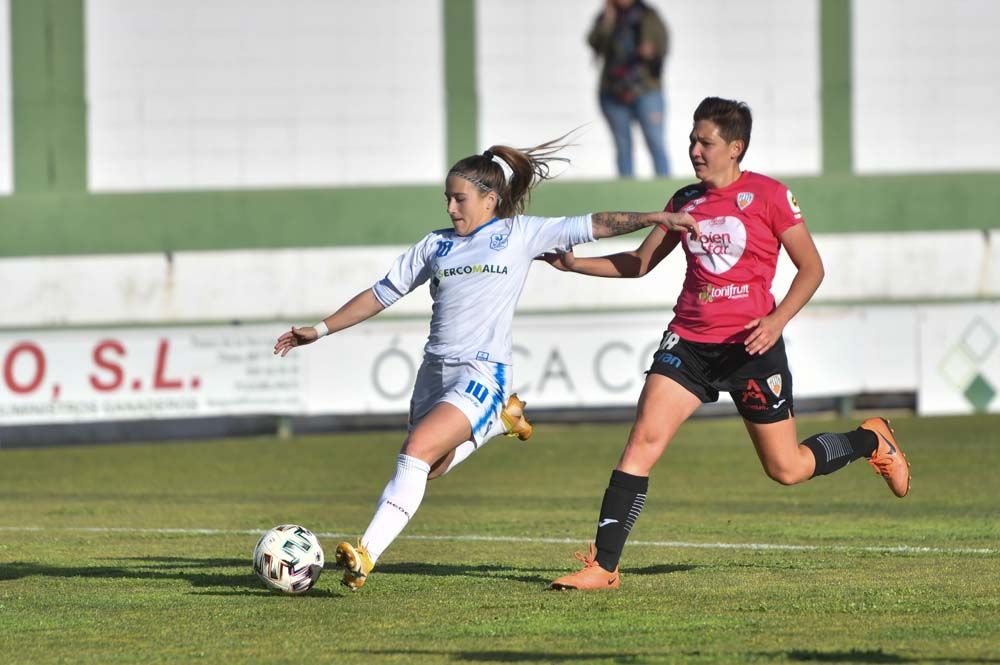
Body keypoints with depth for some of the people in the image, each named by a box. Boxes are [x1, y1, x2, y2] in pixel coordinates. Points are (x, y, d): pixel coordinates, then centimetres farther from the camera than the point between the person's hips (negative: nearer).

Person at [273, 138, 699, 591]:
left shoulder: (520, 234, 6)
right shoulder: (436, 246, 17)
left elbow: (593, 226, 5)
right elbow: (381, 294, 21)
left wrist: (654, 218, -5)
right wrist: (320, 330, 17)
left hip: (483, 371, -6)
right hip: (435, 370, 6)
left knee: (416, 452, -23)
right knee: (428, 468, 9)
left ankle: (366, 554, -27)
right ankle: (497, 420, 33)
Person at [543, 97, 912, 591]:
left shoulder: (768, 196, -5)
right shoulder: (686, 201, 9)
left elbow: (812, 267, -2)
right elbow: (640, 263, 17)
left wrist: (777, 319, -16)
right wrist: (575, 264, 2)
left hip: (751, 343, -4)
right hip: (689, 341, 4)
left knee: (786, 469, 5)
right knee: (644, 439, -15)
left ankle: (871, 441, 36)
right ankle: (603, 566, -16)